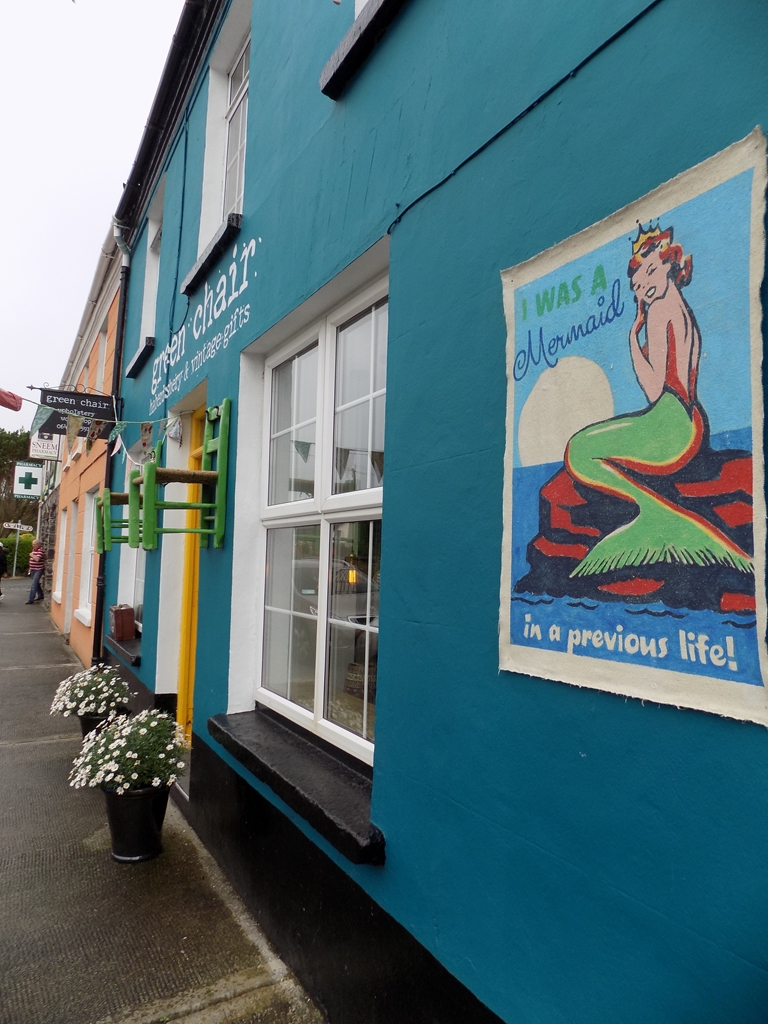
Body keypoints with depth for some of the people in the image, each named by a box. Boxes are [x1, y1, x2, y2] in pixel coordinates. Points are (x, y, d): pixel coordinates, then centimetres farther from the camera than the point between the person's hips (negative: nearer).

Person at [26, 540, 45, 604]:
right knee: (36, 583, 17)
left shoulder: (40, 550, -16)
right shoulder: (33, 549, 12)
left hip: (38, 570, -9)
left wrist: (32, 555, -13)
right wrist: (30, 568, 20)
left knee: (34, 584, -12)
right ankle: (40, 596, 31)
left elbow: (37, 559, -29)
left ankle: (31, 600, -12)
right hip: (33, 570, 9)